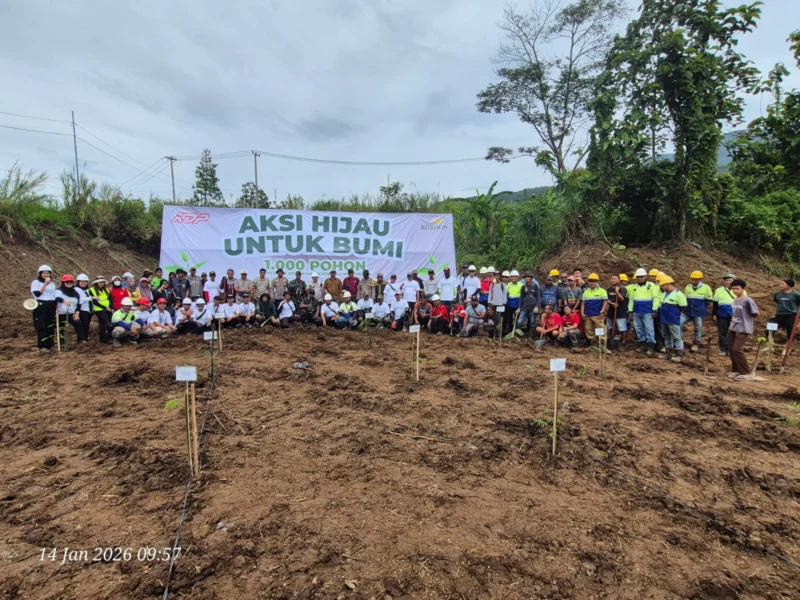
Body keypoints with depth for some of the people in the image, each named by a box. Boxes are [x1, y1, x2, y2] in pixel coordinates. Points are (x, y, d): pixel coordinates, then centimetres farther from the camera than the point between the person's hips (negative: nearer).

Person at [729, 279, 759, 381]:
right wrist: (733, 318, 7)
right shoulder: (735, 300, 10)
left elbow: (756, 314, -10)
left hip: (743, 329, -7)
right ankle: (735, 370, 19)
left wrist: (746, 319, -1)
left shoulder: (748, 300, -13)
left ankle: (747, 373, -3)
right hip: (732, 328, 7)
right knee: (731, 349, 7)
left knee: (737, 350, -12)